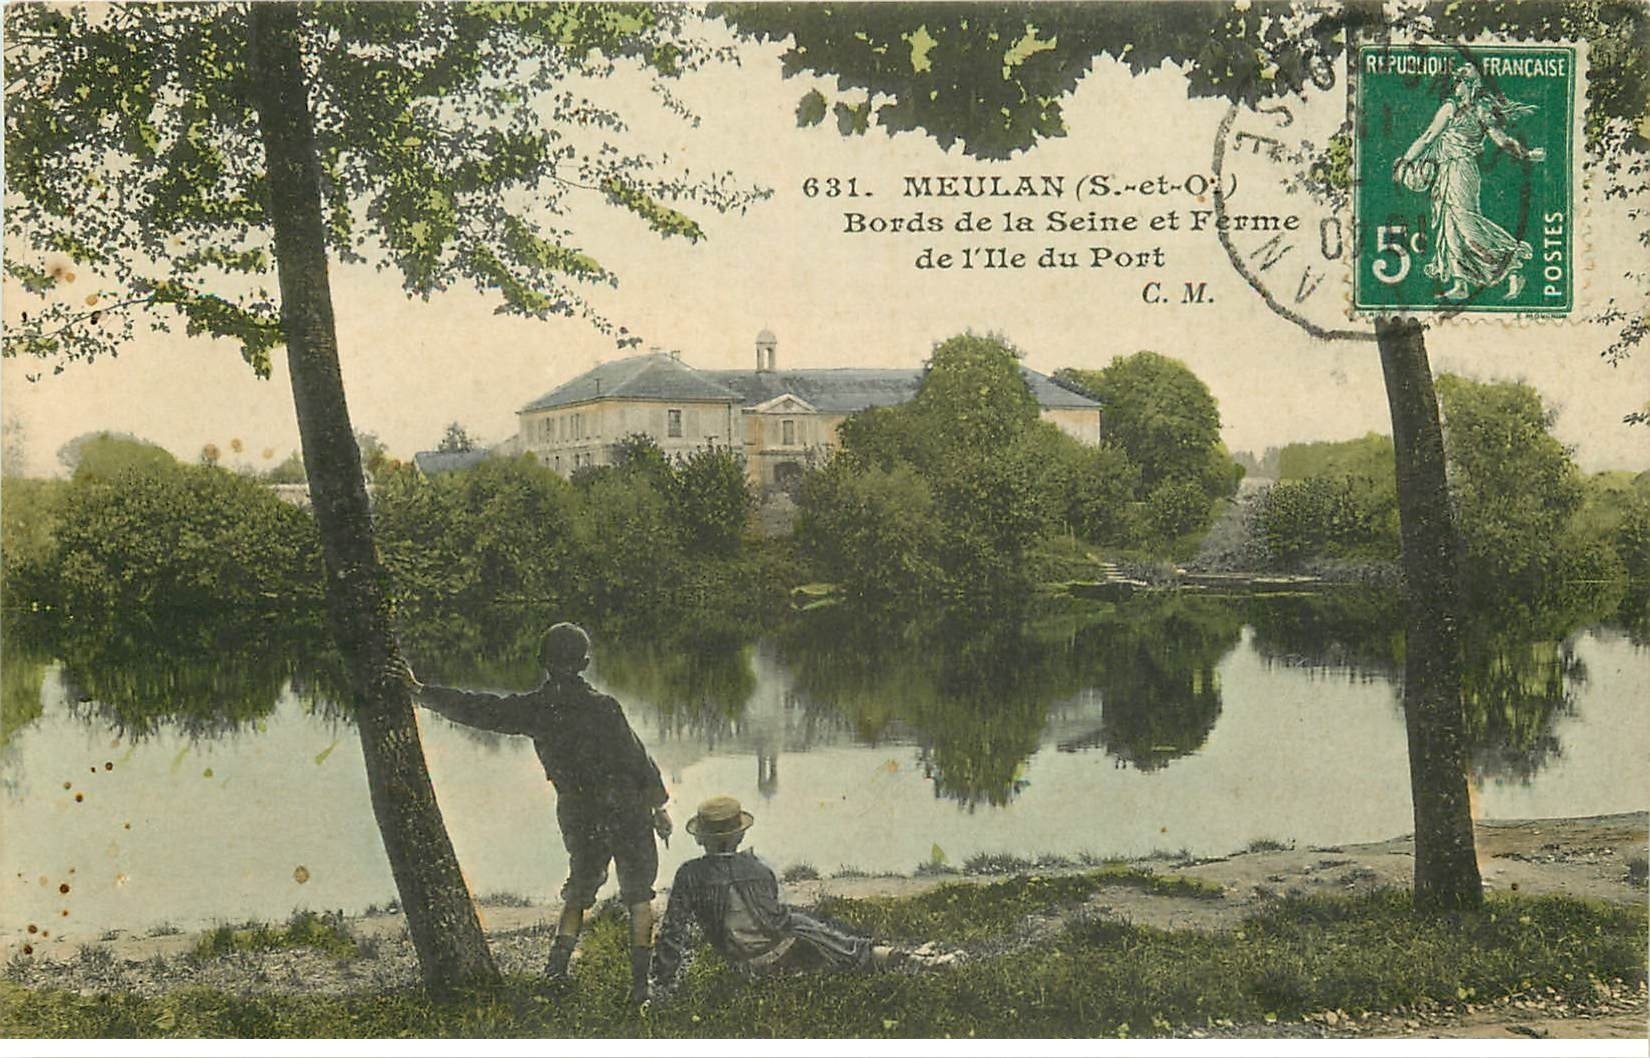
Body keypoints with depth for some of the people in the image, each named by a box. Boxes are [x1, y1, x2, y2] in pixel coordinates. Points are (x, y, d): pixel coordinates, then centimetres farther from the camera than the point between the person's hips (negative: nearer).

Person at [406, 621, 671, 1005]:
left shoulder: (533, 708, -5)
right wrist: (659, 805, 1)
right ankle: (641, 981, 4)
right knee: (639, 895, 8)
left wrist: (419, 691, 11)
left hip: (579, 817, 4)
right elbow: (638, 758, -10)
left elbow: (477, 709, 1)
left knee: (578, 891, 23)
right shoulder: (602, 706, -15)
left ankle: (557, 968, 12)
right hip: (627, 812, -3)